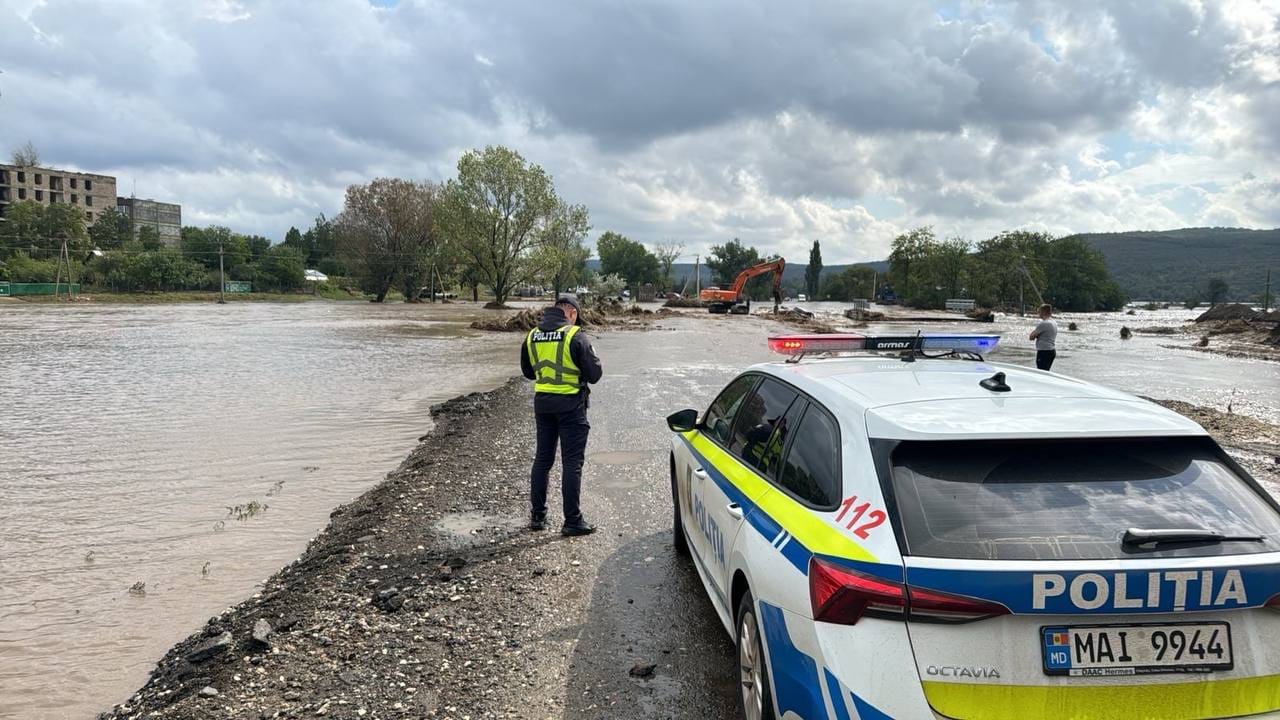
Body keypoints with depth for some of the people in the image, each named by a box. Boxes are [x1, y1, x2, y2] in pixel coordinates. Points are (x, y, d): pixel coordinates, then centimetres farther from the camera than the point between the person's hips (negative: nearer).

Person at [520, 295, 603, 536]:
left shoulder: (532, 336, 4)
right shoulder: (575, 336, -14)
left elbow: (528, 372, 15)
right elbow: (594, 374, -11)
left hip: (542, 402, 5)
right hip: (570, 404, -5)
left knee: (542, 459, 15)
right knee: (572, 462, 1)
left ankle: (537, 516, 21)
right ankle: (572, 520, 4)